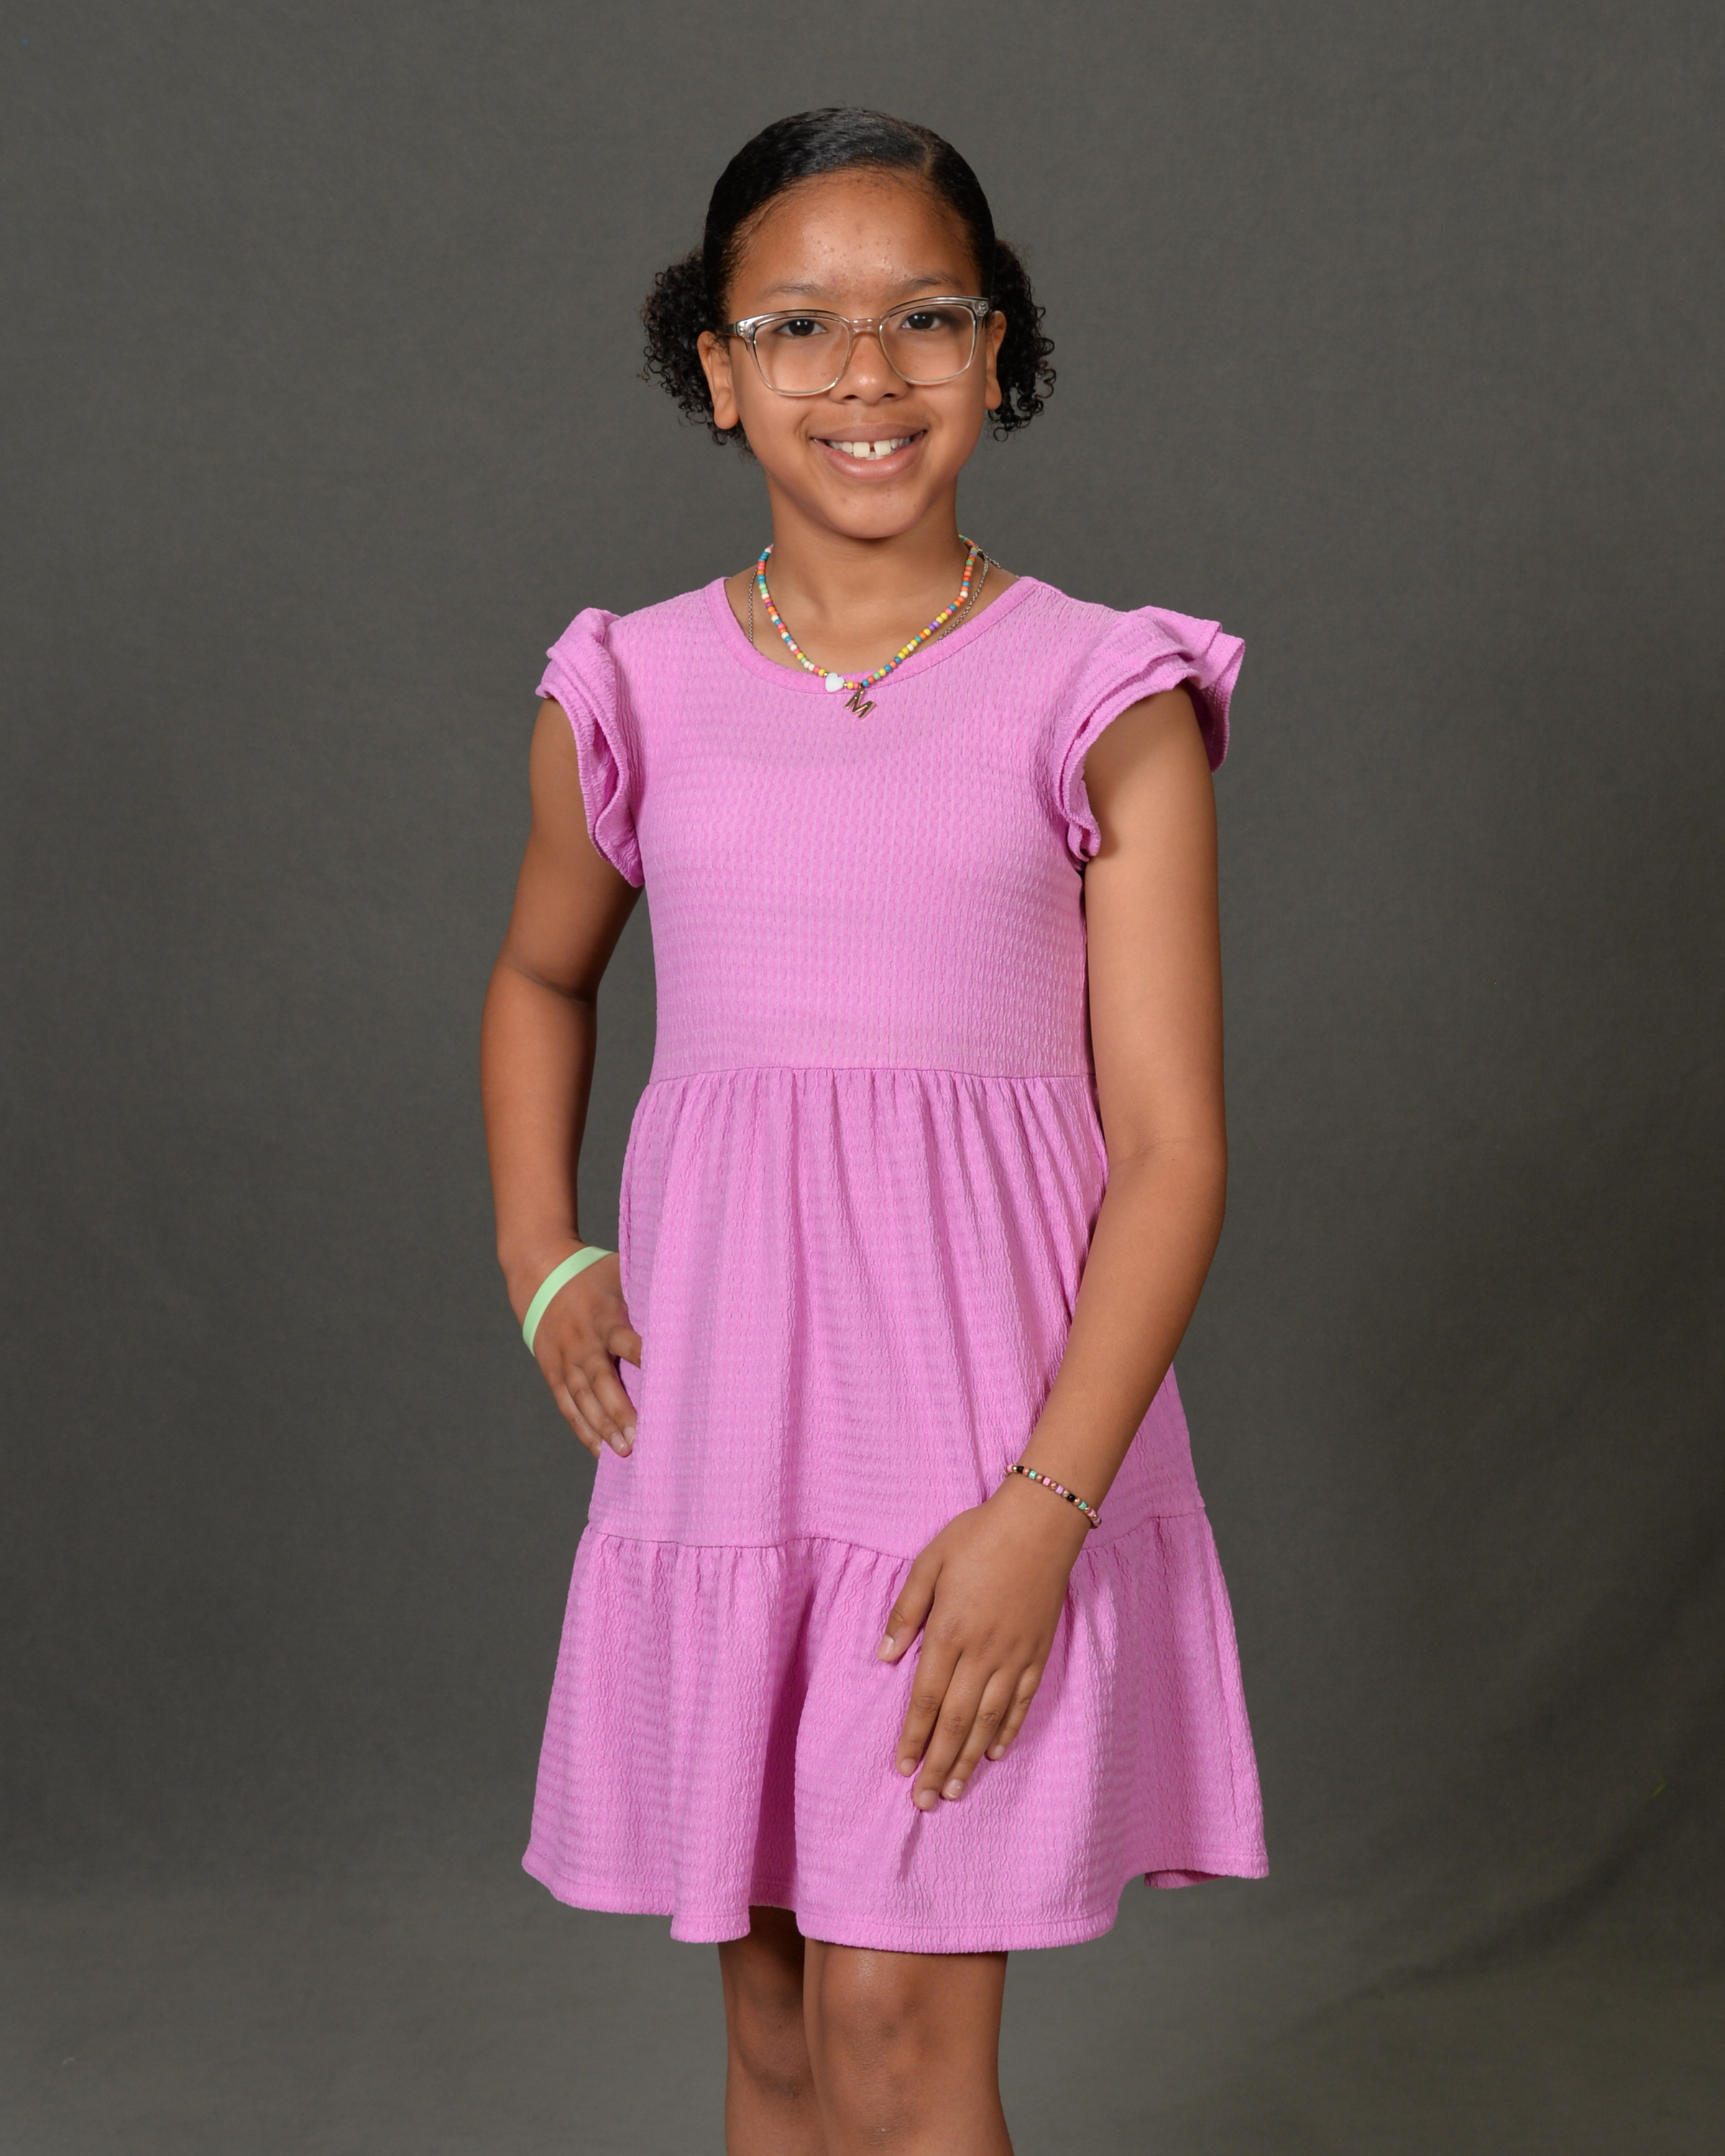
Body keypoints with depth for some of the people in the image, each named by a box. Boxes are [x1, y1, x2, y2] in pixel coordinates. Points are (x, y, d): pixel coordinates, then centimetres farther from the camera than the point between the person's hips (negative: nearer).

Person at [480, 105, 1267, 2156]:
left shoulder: (1104, 704, -3)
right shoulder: (630, 697, 5)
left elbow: (1170, 1144, -7)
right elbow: (540, 979, 25)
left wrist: (1043, 1507, -16)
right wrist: (539, 1255, 11)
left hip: (992, 1431, -3)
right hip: (715, 1423, 3)